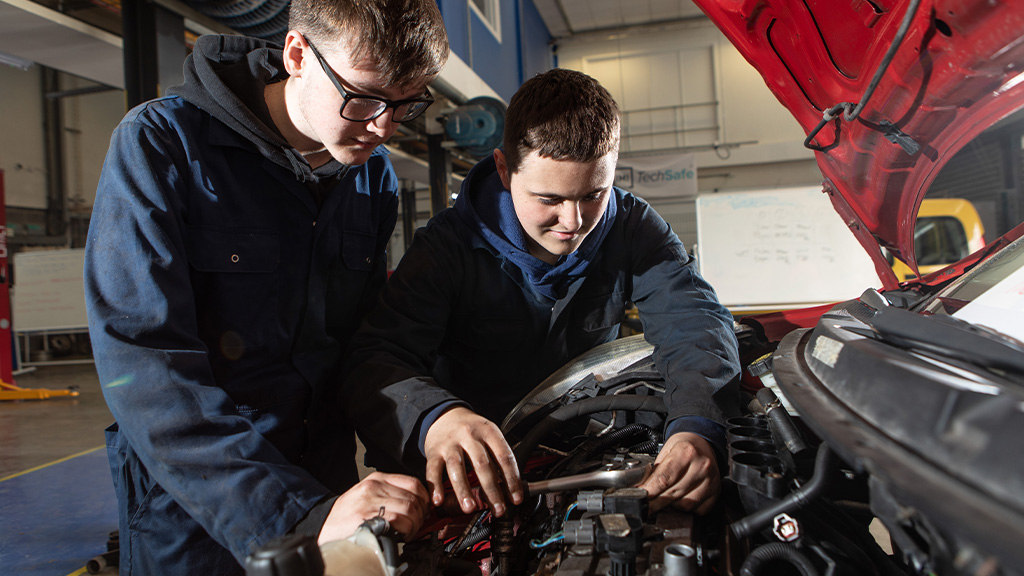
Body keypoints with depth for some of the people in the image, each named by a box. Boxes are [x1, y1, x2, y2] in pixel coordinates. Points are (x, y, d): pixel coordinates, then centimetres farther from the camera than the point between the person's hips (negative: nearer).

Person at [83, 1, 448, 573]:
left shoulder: (375, 175, -1)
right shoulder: (160, 144, -17)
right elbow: (145, 364, -25)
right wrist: (298, 516, -33)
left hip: (327, 491, 5)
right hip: (189, 512, -4)